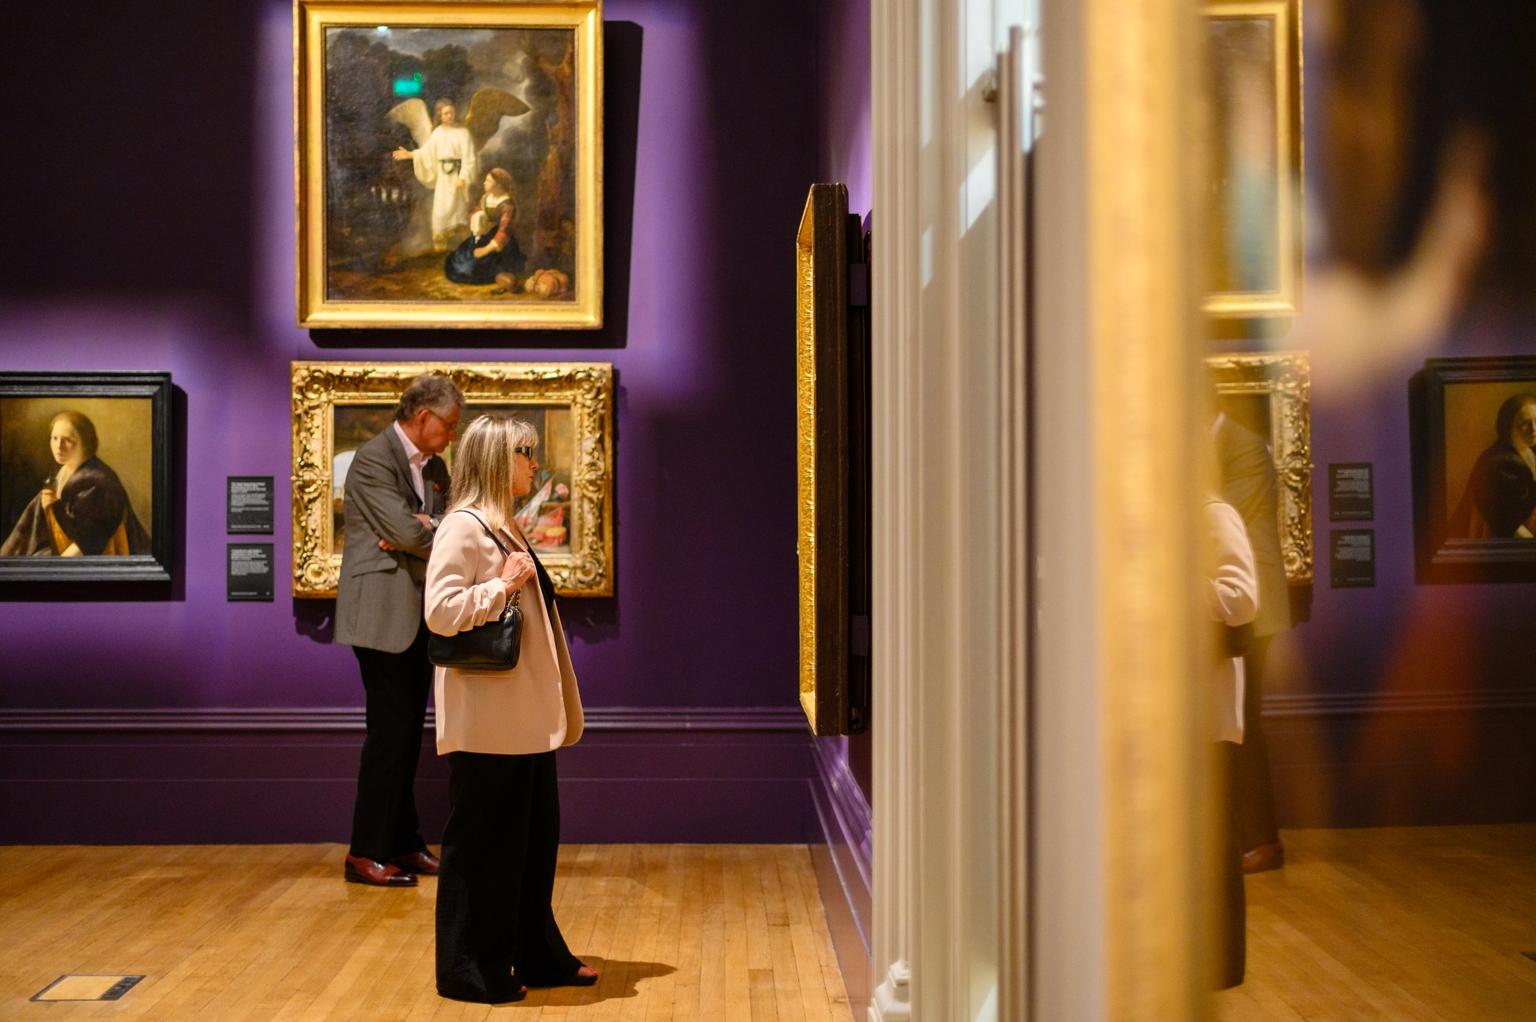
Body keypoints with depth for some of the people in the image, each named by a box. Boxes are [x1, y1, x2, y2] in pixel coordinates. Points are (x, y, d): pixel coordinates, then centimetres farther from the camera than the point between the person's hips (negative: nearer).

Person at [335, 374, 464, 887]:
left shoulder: (434, 467, 15)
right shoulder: (372, 459, -11)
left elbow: (427, 533, 8)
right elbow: (408, 530, -19)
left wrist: (417, 535, -12)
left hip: (419, 614, 8)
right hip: (383, 613, -8)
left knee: (409, 732, 11)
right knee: (390, 731, -6)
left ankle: (403, 843, 19)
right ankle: (366, 854, 3)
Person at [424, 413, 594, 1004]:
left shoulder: (504, 528, 15)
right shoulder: (463, 527, -13)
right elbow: (440, 611, -22)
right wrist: (504, 585, -19)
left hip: (526, 718, 9)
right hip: (487, 723, -9)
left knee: (535, 838, 15)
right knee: (484, 844, 1)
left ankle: (538, 958, 27)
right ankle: (472, 971, 13)